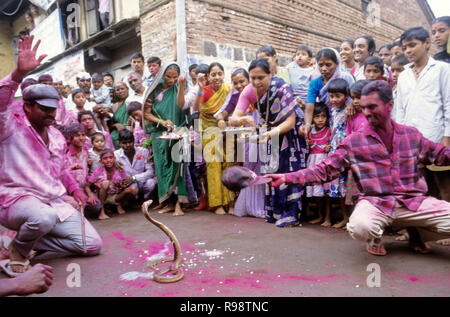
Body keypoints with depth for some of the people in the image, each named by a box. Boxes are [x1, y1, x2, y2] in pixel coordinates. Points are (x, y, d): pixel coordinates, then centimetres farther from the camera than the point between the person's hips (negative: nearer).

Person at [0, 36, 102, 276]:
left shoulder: (57, 137, 16)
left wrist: (74, 189, 12)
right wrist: (19, 73, -37)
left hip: (55, 203, 6)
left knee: (92, 244, -4)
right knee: (44, 217, -42)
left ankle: (31, 240, 11)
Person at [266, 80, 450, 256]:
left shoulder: (412, 135, 11)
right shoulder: (353, 142, 2)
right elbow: (324, 170, -2)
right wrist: (288, 178, -13)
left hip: (414, 201, 3)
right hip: (375, 202, -3)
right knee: (360, 228, -35)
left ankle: (418, 234, 15)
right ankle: (375, 238, 5)